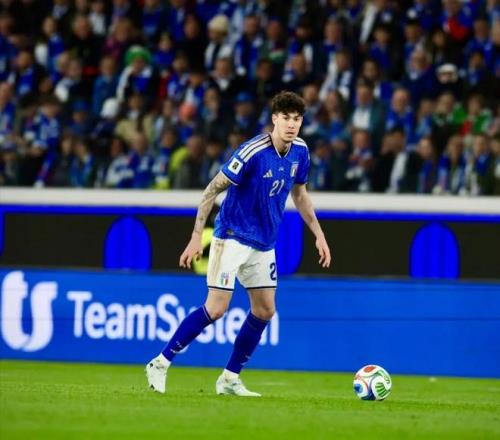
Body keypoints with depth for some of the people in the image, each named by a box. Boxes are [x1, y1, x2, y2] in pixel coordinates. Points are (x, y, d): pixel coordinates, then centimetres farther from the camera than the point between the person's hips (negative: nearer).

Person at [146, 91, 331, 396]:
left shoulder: (300, 151, -1)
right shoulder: (253, 152, -22)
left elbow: (299, 193, 17)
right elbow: (213, 190, -16)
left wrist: (318, 234, 14)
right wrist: (197, 236, -19)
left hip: (264, 245, 7)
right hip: (232, 237, -7)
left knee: (264, 311, 5)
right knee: (216, 308, -13)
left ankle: (230, 379, 15)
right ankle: (160, 364, -3)